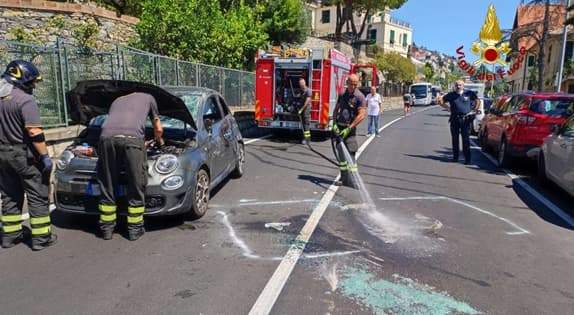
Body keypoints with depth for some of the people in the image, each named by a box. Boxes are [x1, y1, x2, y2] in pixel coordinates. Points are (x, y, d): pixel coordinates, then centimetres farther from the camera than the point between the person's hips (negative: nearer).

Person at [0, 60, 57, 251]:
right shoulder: (25, 100, -17)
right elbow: (34, 132, -23)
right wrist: (45, 156, -19)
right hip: (25, 156, -8)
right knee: (38, 196, 2)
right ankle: (41, 238, 6)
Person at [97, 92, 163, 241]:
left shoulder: (117, 100, 40)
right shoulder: (148, 98, 32)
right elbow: (158, 129, 36)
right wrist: (159, 140, 59)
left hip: (107, 137, 4)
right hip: (132, 138, -3)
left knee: (107, 186, 13)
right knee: (136, 186, 7)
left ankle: (107, 228, 21)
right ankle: (135, 229, 14)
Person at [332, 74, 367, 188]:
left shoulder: (360, 97, -10)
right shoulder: (342, 94, 8)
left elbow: (361, 115, -17)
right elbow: (336, 109, 11)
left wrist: (349, 129, -19)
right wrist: (334, 124, -4)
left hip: (350, 128, -5)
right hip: (339, 127, 5)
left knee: (350, 154, -8)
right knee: (341, 153, 8)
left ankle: (352, 179, -4)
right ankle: (344, 178, 18)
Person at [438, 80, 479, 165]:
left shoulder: (469, 94, 6)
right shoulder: (451, 95, 8)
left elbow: (477, 101, 19)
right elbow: (441, 101, 14)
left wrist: (475, 109, 11)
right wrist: (447, 107, 9)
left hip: (465, 119, -2)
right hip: (454, 119, 2)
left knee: (466, 139, -5)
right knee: (455, 139, 7)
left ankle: (467, 158, -3)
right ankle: (455, 157, 17)